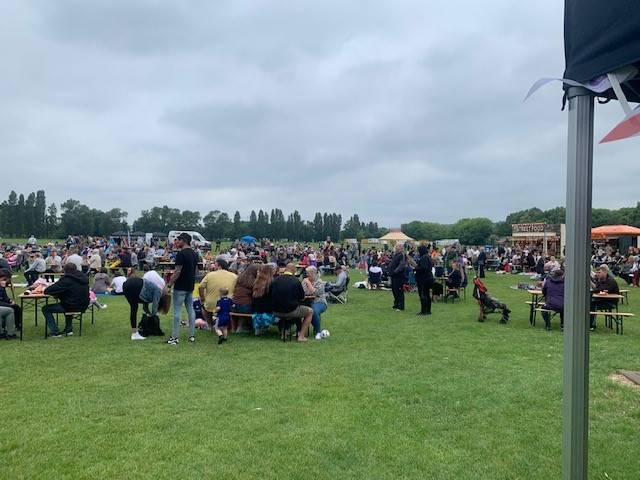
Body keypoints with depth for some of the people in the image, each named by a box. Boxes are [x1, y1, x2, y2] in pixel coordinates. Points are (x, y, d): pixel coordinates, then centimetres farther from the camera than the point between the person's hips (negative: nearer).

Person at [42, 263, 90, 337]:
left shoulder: (67, 279, -16)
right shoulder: (84, 277, 5)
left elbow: (48, 290, -14)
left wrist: (45, 290, 9)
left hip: (72, 307, -7)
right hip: (83, 307, 7)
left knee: (46, 309, 9)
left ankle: (55, 332, 8)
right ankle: (69, 329, 36)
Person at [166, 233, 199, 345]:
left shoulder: (181, 253, -15)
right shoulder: (194, 254, 10)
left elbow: (177, 271, -18)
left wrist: (169, 284, -12)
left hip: (180, 287, -8)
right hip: (190, 286, 8)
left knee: (177, 311, -3)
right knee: (190, 310, 11)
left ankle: (175, 337, 0)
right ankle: (192, 336, 14)